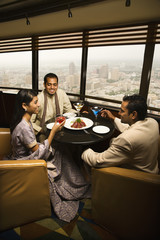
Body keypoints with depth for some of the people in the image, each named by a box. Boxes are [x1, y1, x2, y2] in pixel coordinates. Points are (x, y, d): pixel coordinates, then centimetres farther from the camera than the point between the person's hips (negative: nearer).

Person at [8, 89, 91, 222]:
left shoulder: (25, 120, -2)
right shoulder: (23, 127, -32)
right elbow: (40, 153, -24)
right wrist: (53, 131, -24)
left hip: (29, 156, 9)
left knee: (62, 154, 2)